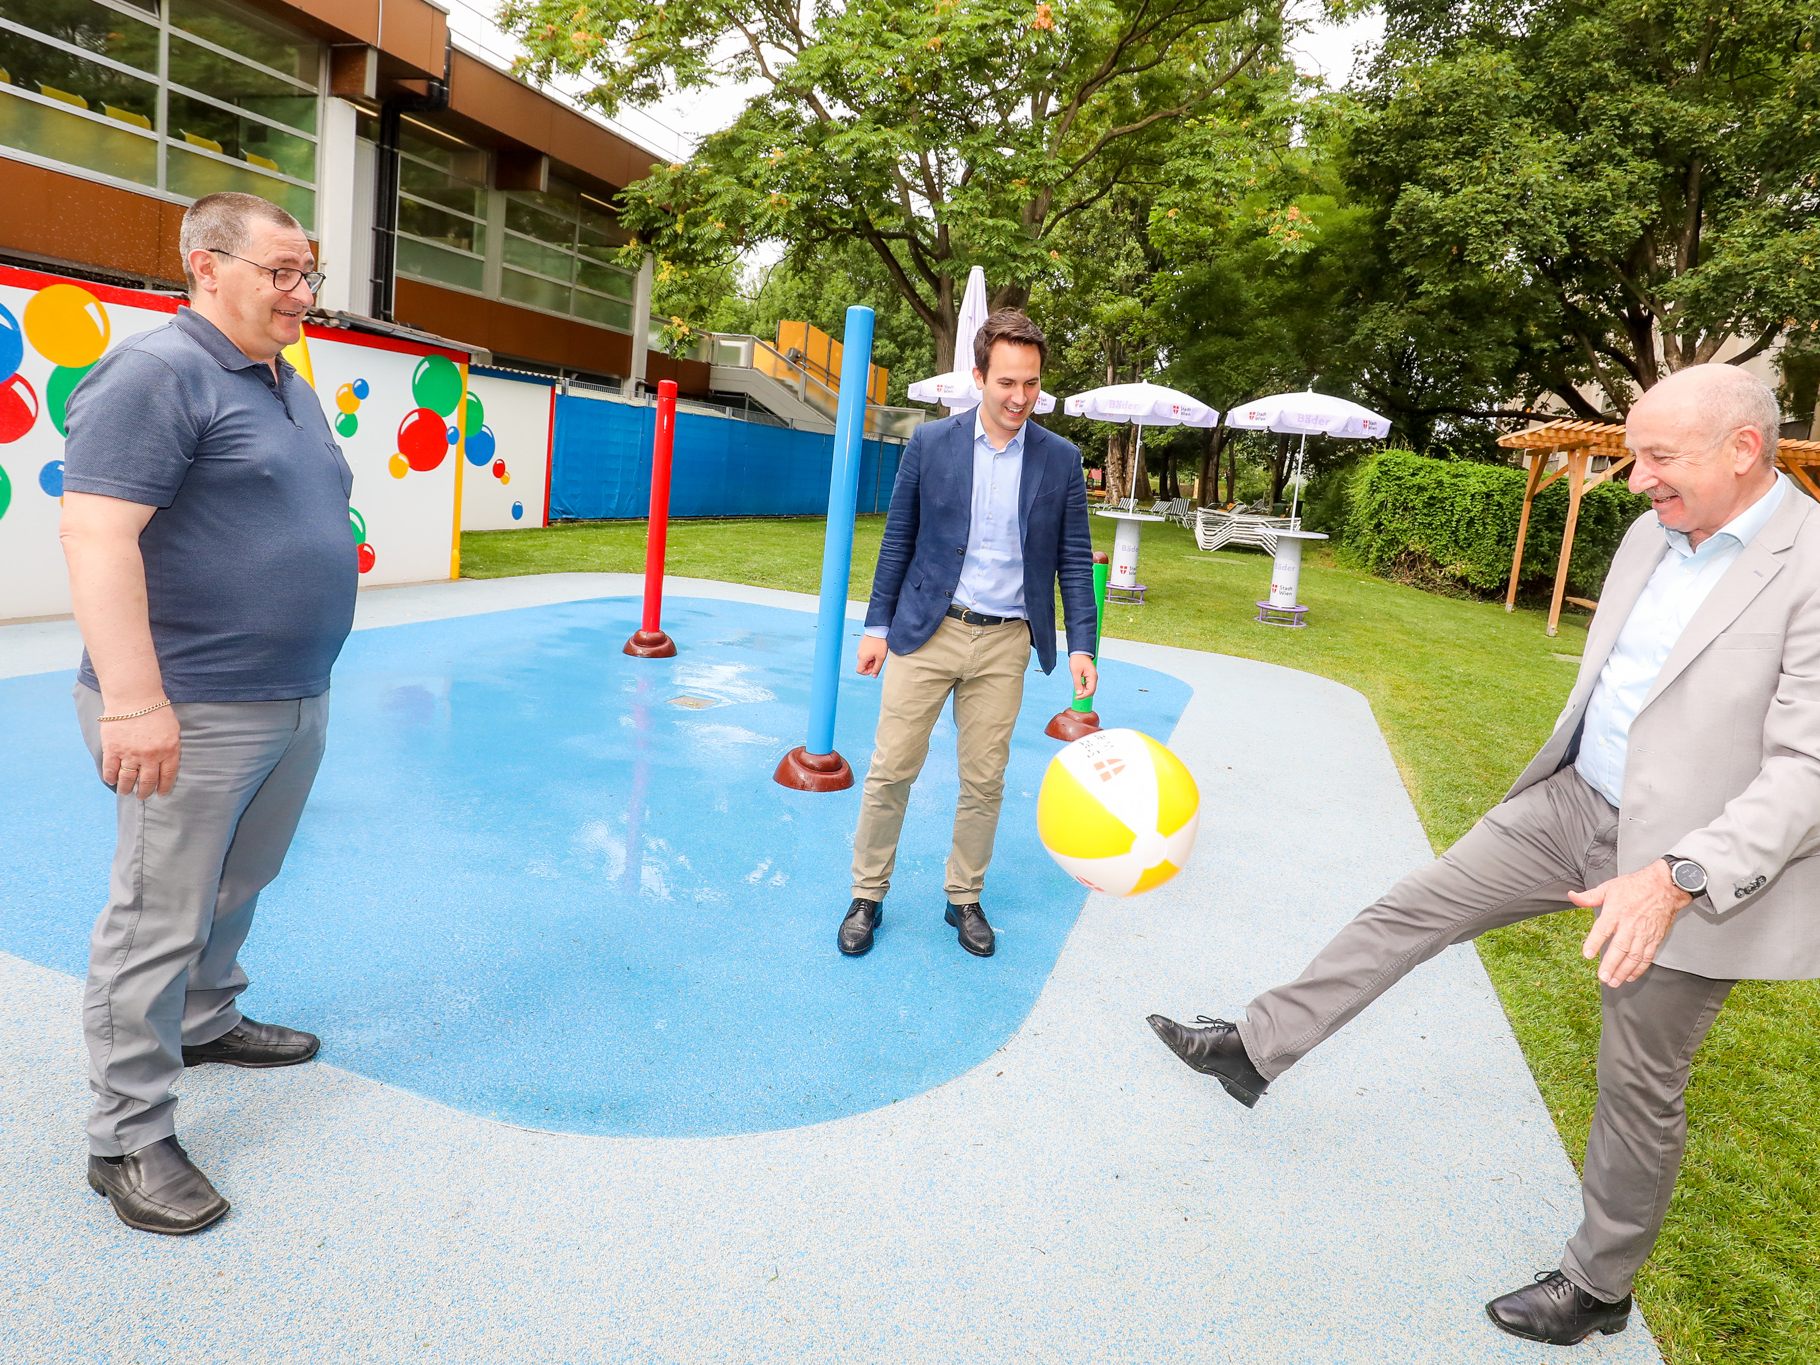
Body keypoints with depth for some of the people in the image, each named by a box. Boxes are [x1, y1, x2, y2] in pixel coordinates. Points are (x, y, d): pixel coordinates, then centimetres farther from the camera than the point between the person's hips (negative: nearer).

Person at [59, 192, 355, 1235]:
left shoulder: (292, 388, 16)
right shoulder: (156, 374, -13)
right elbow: (96, 533, -21)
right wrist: (134, 701, -26)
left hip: (296, 702, 9)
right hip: (198, 714, -8)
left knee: (238, 890, 22)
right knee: (160, 926, 1)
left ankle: (208, 1021, 42)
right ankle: (130, 1140, 14)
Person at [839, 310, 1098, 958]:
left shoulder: (1060, 460, 1)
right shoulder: (931, 443, -1)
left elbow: (1074, 559, 3)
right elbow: (898, 540, 4)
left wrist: (1081, 646, -4)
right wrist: (877, 624, 3)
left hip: (1005, 642, 1)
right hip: (926, 631, -1)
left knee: (984, 781, 8)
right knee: (891, 770, 2)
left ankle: (965, 899, 27)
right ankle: (867, 897, 19)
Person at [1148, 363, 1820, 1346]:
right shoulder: (1654, 535, 2)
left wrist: (1675, 879, -34)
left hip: (1695, 872, -6)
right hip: (1573, 804, 7)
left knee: (1639, 1090, 11)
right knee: (1413, 908, 5)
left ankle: (1598, 1285, 34)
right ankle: (1256, 1047, 19)